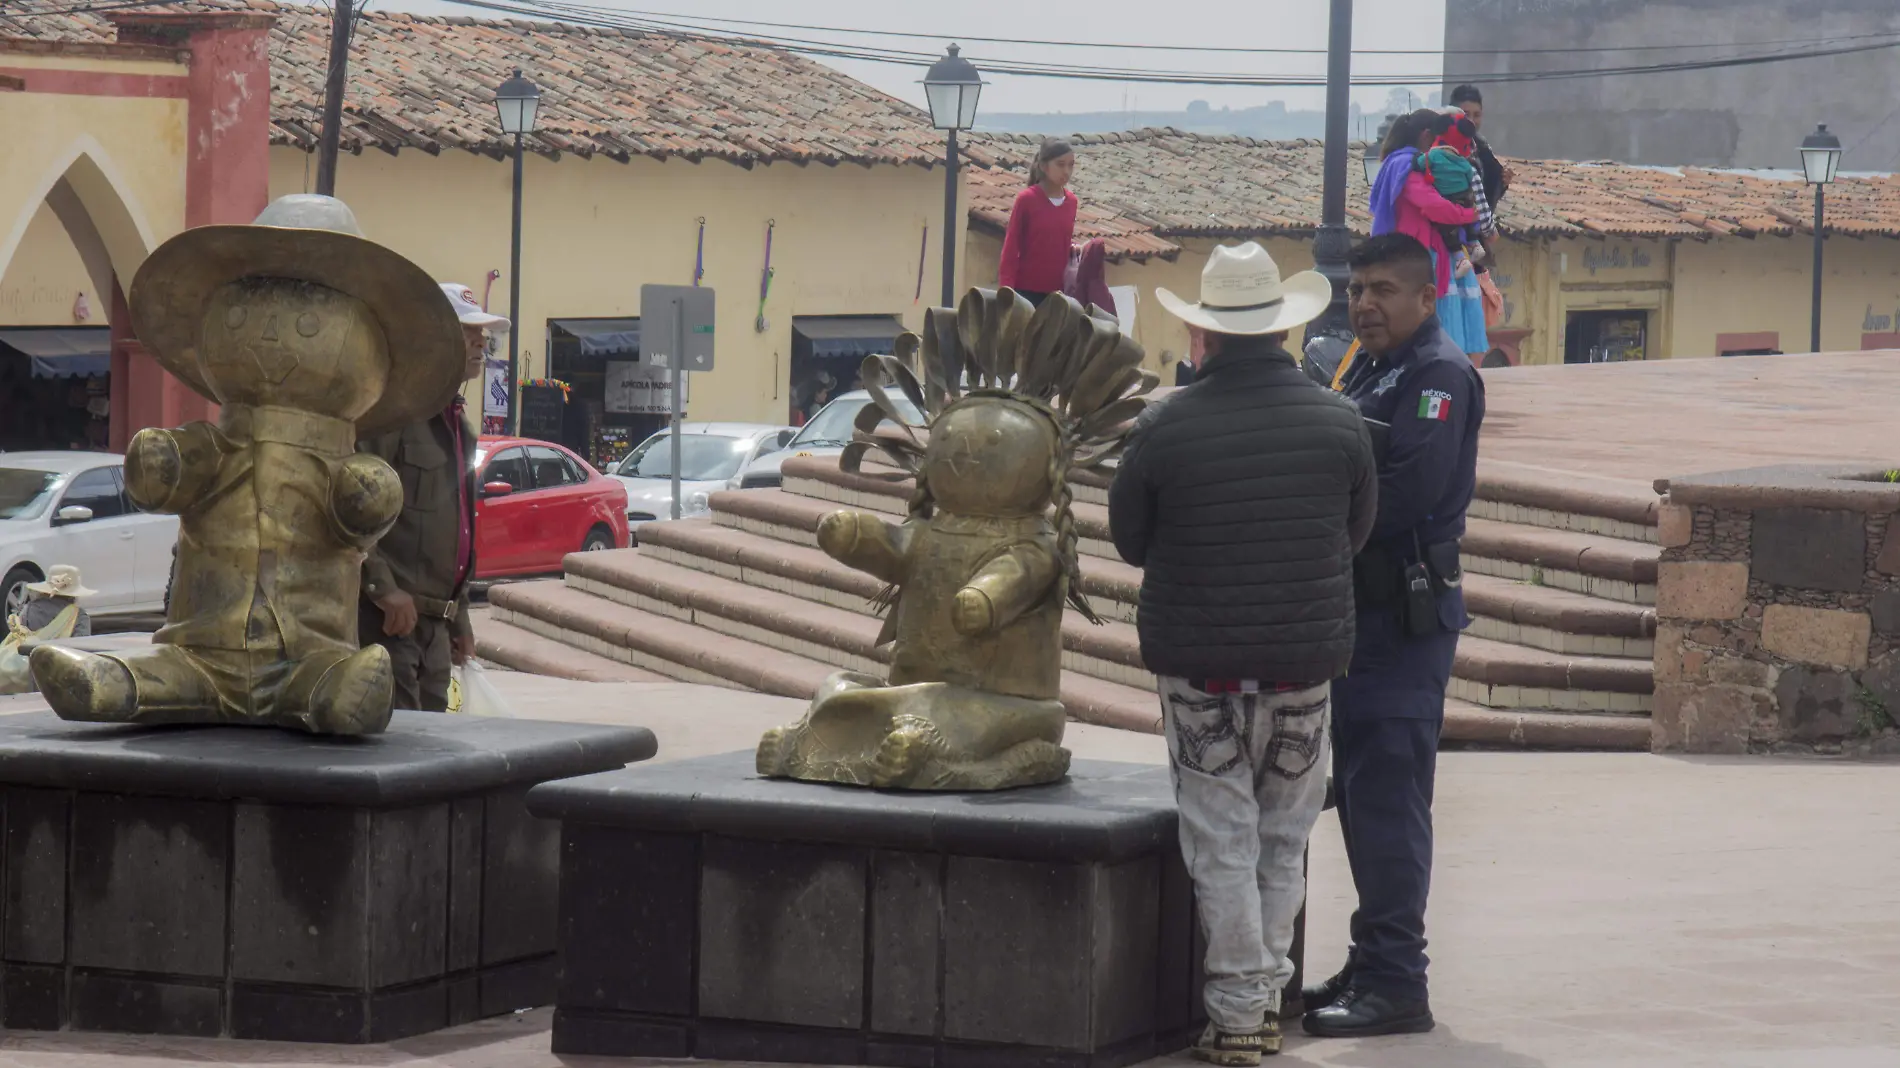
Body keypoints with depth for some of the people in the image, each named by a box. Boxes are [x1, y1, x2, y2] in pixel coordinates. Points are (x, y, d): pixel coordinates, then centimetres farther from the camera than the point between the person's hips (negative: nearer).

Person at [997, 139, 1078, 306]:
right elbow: (1011, 247, -6)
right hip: (1027, 290, -4)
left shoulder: (1071, 202, 7)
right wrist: (1006, 291, -12)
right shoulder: (1026, 199, -7)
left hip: (1058, 292, 4)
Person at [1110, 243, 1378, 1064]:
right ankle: (1268, 997, 17)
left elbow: (1129, 541, 1)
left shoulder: (1165, 428, -10)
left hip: (1199, 664, -2)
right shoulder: (1338, 422, -3)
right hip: (1306, 658, 2)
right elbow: (1357, 533, 9)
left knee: (1223, 843, 4)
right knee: (1283, 840, 14)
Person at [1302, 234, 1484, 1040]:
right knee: (1360, 794, 14)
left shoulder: (1441, 377, -12)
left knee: (1386, 798, -10)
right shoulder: (1369, 373, 19)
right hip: (1361, 605, 10)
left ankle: (1396, 984, -9)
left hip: (1407, 616, -10)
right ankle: (1374, 965, 21)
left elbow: (1405, 491, -22)